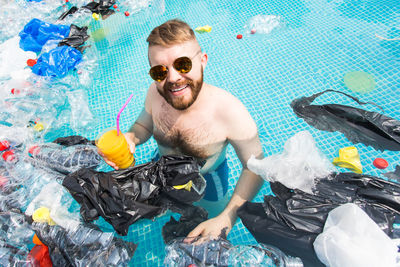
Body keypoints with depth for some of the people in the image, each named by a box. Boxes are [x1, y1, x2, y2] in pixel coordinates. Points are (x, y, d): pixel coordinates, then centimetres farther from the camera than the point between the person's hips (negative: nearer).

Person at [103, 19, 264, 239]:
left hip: (208, 178, -2)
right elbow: (144, 126, -3)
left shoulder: (230, 111, -37)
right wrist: (130, 139, -28)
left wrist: (226, 219, -37)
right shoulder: (154, 93, -24)